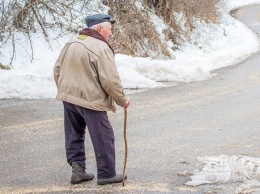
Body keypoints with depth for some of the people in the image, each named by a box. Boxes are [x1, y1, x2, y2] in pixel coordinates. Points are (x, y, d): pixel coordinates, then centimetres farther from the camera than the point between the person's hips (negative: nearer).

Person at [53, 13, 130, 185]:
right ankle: (107, 174, 11)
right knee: (104, 138, 5)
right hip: (91, 100, -7)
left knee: (74, 135, 17)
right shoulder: (101, 48, -16)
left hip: (69, 97, 7)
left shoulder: (71, 43, 7)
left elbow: (57, 70, 14)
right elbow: (110, 80, -17)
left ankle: (77, 169, 17)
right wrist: (122, 99, -4)